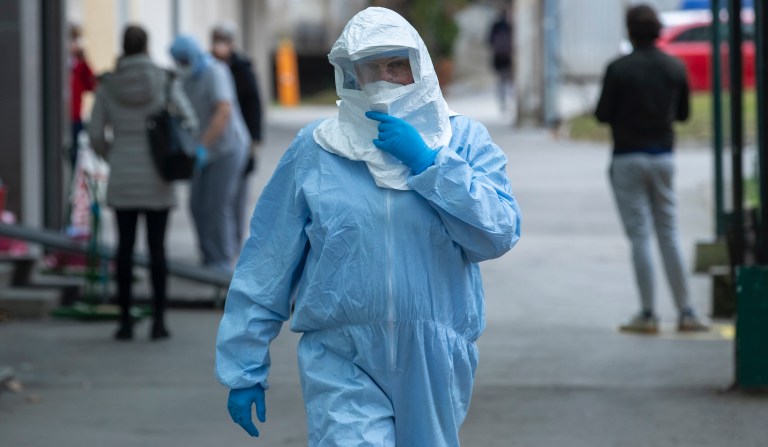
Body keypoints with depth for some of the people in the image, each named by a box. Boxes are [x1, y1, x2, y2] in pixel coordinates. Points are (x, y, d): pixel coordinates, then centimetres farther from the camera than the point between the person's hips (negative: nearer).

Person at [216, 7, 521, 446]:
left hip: (435, 365, 2)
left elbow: (498, 234, -9)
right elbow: (266, 268, 4)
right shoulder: (315, 150, 1)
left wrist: (427, 162, -14)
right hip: (346, 368, -2)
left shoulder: (465, 141, 4)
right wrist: (245, 369, 4)